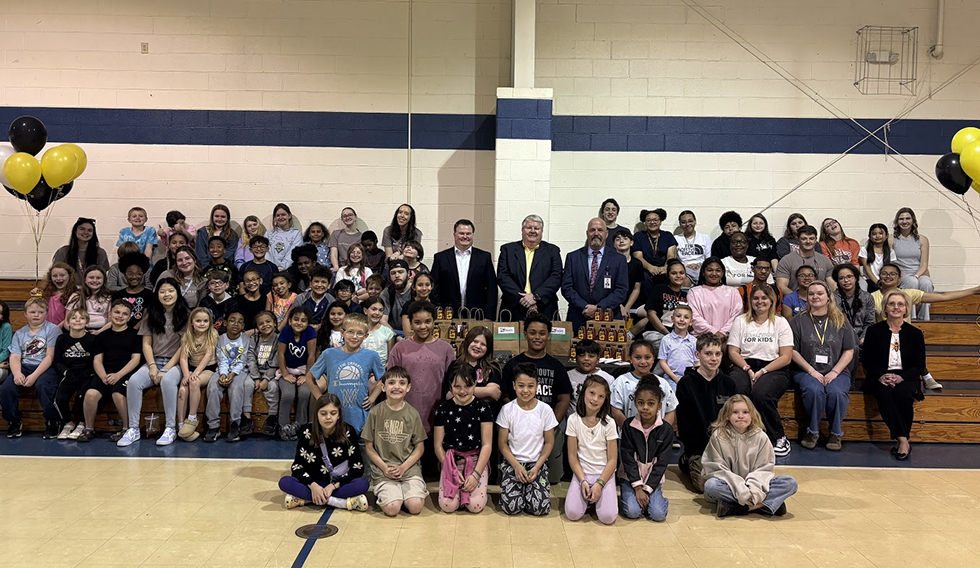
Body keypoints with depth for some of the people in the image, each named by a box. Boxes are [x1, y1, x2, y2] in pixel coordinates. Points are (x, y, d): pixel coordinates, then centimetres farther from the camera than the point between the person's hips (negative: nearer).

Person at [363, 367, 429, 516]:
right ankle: (386, 493, 11)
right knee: (392, 508, -21)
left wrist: (403, 467, -8)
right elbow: (369, 446, 3)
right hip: (383, 469, -1)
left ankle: (404, 492, 12)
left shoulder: (412, 414, 3)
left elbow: (419, 447, 5)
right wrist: (384, 467, -10)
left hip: (409, 467, 1)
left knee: (416, 507, -20)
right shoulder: (375, 413, 0)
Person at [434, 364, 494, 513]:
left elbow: (487, 444, -4)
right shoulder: (443, 409, 2)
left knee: (475, 505, -20)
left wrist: (476, 474, -14)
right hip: (451, 461, 1)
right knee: (448, 505, -19)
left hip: (477, 460, -1)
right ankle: (457, 485, 13)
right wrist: (452, 471, -9)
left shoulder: (482, 408, -2)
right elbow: (438, 445, 4)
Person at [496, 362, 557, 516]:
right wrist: (516, 466, -13)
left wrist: (537, 467, -10)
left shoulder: (545, 410, -6)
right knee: (511, 507, -19)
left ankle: (527, 486, 13)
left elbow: (549, 442, 2)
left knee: (540, 508, -19)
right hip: (513, 461, 0)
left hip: (537, 463, 0)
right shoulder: (507, 409, -6)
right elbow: (502, 443, -1)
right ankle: (518, 485, 13)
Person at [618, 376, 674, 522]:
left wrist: (647, 489, -13)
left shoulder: (666, 429, -7)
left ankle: (658, 496, 13)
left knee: (658, 514, -18)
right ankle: (626, 495, 11)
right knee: (632, 512, -20)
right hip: (630, 477, 0)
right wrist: (637, 487, -16)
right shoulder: (629, 426, -8)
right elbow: (627, 458, -8)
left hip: (653, 478, 0)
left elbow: (662, 462, -7)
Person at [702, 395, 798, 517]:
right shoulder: (718, 436, -7)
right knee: (710, 485, -34)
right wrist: (741, 491, -22)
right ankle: (768, 504, -30)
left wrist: (754, 489, -22)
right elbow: (718, 469, -10)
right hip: (730, 486, -2)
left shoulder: (760, 436, -1)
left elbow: (764, 468, -2)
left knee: (790, 483, -16)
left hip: (753, 485, 3)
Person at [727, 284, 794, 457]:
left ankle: (778, 438, -15)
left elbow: (786, 357, 1)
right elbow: (733, 352, 7)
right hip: (744, 366, 2)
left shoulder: (780, 323, 10)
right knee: (735, 392, -33)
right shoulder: (740, 321, 15)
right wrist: (748, 370, -11)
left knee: (761, 394, -35)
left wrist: (762, 371, -12)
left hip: (773, 369, -1)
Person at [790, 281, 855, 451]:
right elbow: (793, 351, 3)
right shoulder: (799, 321, 8)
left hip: (836, 372, 1)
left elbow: (849, 351, 8)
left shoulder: (841, 322, 12)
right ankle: (812, 431, -13)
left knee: (836, 391, -32)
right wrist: (811, 371, -9)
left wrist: (835, 372, -8)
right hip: (806, 371, -1)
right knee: (814, 390, -34)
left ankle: (836, 433, -10)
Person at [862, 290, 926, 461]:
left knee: (902, 393, -35)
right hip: (880, 378, 0)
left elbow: (920, 365, 5)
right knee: (884, 394, -35)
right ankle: (903, 441, -30)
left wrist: (901, 377, -14)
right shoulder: (874, 331, 8)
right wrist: (880, 376, -14)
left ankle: (901, 439, -21)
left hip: (905, 378, 0)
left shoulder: (915, 333, 9)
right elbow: (866, 360, 5)